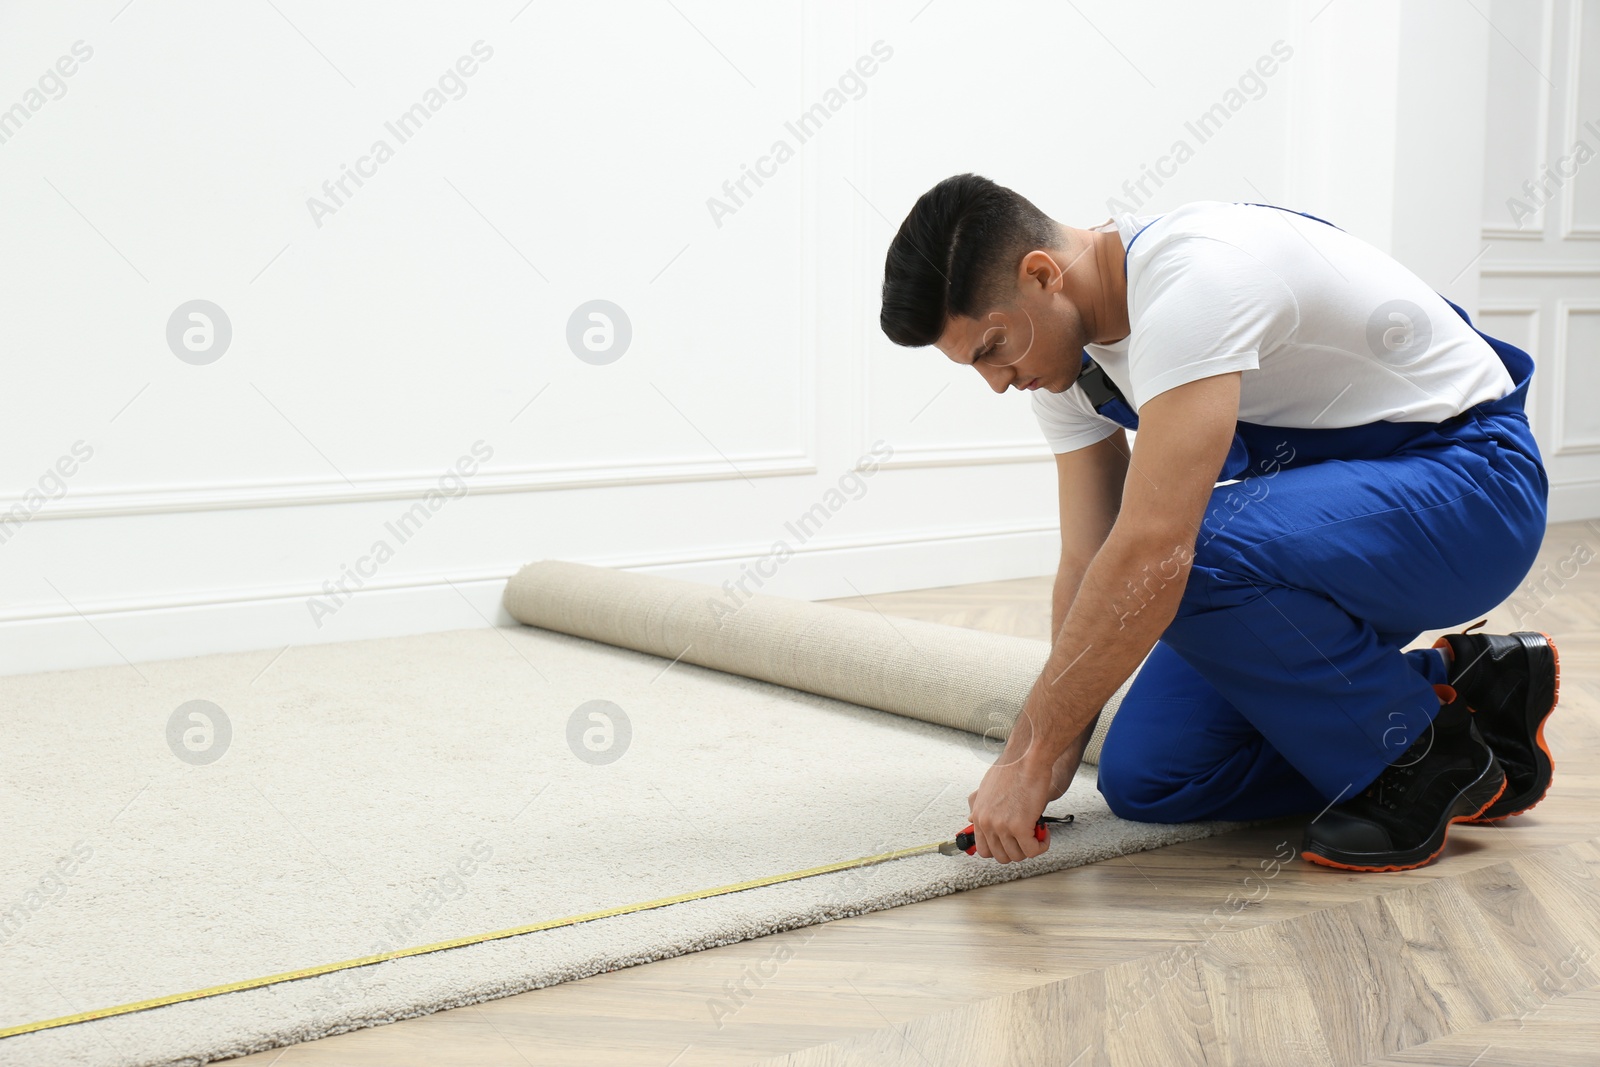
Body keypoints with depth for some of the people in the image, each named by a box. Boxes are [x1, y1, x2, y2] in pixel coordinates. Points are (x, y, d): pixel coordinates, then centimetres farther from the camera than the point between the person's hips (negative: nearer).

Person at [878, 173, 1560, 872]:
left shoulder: (1191, 276, -32)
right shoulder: (1067, 358, -3)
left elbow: (1151, 555, -38)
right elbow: (1088, 565, -1)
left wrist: (1029, 760, -33)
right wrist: (1050, 761, -10)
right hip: (1322, 506, 9)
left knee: (1193, 554, -36)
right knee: (1145, 779, -1)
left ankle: (1424, 754, -11)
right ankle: (1455, 684, 10)